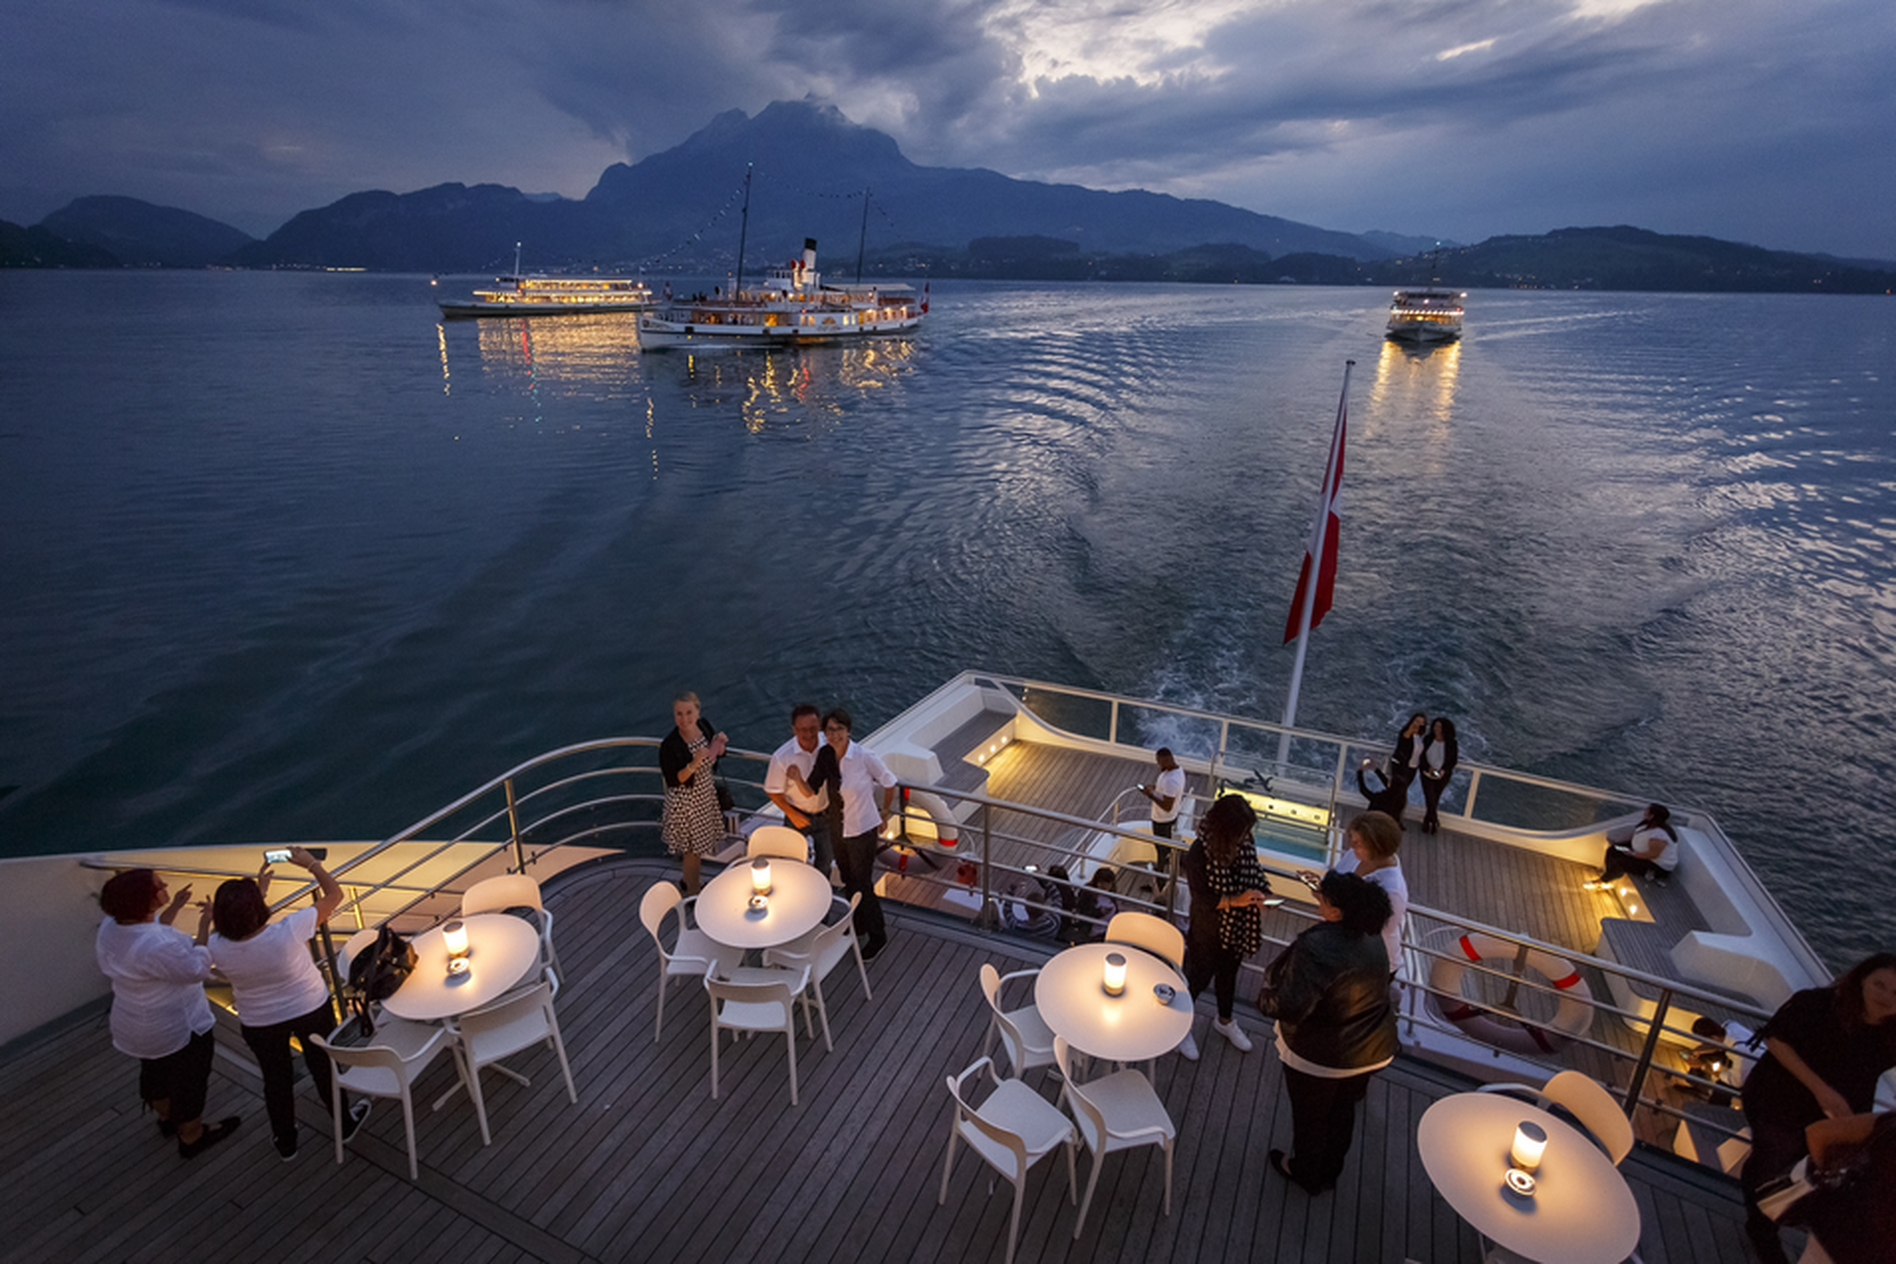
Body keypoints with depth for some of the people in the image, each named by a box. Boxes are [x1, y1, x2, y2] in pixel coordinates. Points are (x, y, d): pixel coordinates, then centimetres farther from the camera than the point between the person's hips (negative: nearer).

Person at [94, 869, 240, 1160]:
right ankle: (191, 1137, 36)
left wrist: (173, 908, 8)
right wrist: (204, 926, -23)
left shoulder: (111, 926, -12)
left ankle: (167, 1118, 55)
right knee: (189, 1081, 16)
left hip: (133, 1024, 8)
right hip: (178, 1029, -8)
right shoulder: (156, 947, -40)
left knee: (155, 1071, 31)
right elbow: (196, 970, -26)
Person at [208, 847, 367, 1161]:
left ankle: (286, 1142, 46)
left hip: (259, 1023, 2)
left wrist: (259, 890, 3)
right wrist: (310, 862, -12)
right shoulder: (287, 932, -36)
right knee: (324, 1067, 22)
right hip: (311, 1010, -2)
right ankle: (346, 1123, 44)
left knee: (275, 1077, 25)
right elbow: (334, 894, -23)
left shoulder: (218, 949, -27)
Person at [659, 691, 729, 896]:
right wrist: (694, 764, -37)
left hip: (707, 793, 6)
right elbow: (673, 781, -23)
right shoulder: (669, 745, -28)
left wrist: (720, 744, -16)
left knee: (700, 841, 23)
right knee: (693, 846, 9)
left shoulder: (704, 725, -10)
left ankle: (687, 880, 48)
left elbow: (716, 755, 6)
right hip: (685, 800, -6)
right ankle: (693, 891, 31)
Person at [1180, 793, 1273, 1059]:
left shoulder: (1245, 845, -14)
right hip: (1207, 932, -5)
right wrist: (1235, 900, -34)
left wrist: (1260, 894, -16)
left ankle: (1225, 1021, 54)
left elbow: (1254, 872, 3)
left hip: (1236, 929, 6)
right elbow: (1201, 897, -25)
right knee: (1198, 978, 15)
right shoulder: (1200, 853, -30)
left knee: (1228, 975, 28)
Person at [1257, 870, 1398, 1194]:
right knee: (1342, 1111, 29)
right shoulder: (1372, 939, -10)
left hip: (1321, 1057, -7)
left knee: (1309, 1116, 20)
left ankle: (1306, 1173, 44)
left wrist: (1266, 998, -15)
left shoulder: (1316, 948, -35)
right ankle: (1330, 1171, 51)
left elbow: (1291, 1006, -36)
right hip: (1371, 1051, 7)